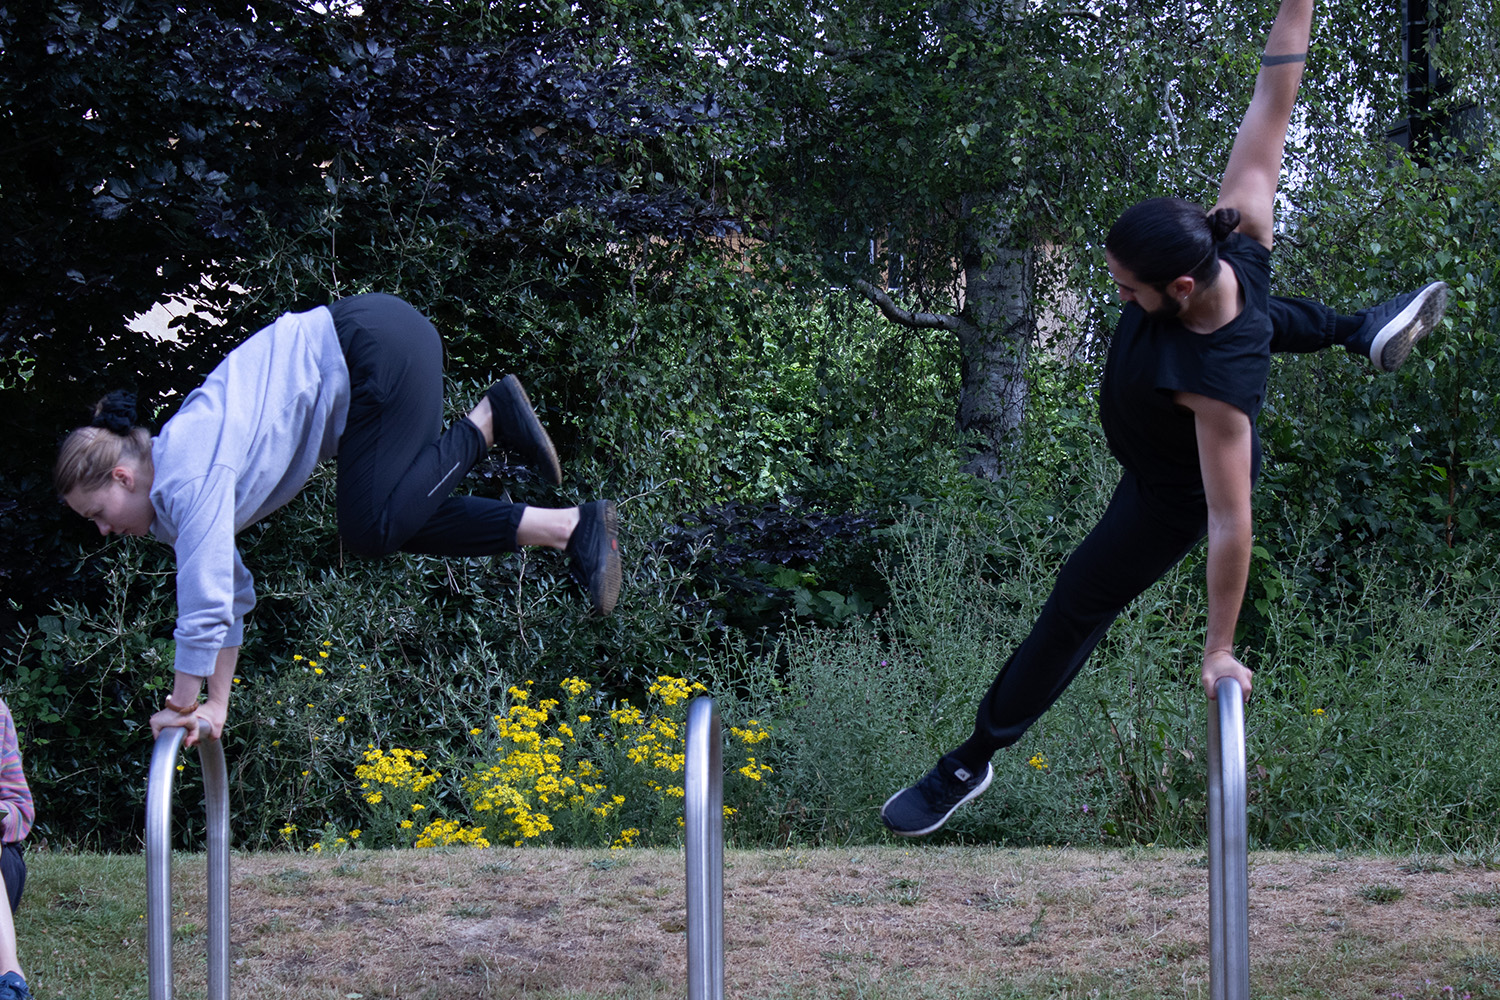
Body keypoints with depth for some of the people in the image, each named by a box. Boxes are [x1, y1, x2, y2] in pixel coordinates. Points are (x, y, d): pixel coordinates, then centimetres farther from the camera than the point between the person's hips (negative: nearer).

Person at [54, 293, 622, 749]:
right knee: (398, 519, 3)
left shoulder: (190, 473, -19)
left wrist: (181, 706, -12)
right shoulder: (171, 502, 10)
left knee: (372, 526, -16)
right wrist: (217, 706, 19)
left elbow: (205, 594, -22)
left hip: (376, 349, -9)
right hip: (361, 361, 9)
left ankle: (488, 420, -3)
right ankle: (572, 529, 3)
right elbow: (233, 595, 20)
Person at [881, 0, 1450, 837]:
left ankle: (971, 765, 23)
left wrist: (1220, 651, -33)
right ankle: (1369, 331, 54)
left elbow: (1231, 522, -41)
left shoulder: (1217, 380, -49)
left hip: (1172, 495, -5)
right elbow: (1275, 99, -29)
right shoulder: (1237, 240, -35)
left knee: (1075, 613, 9)